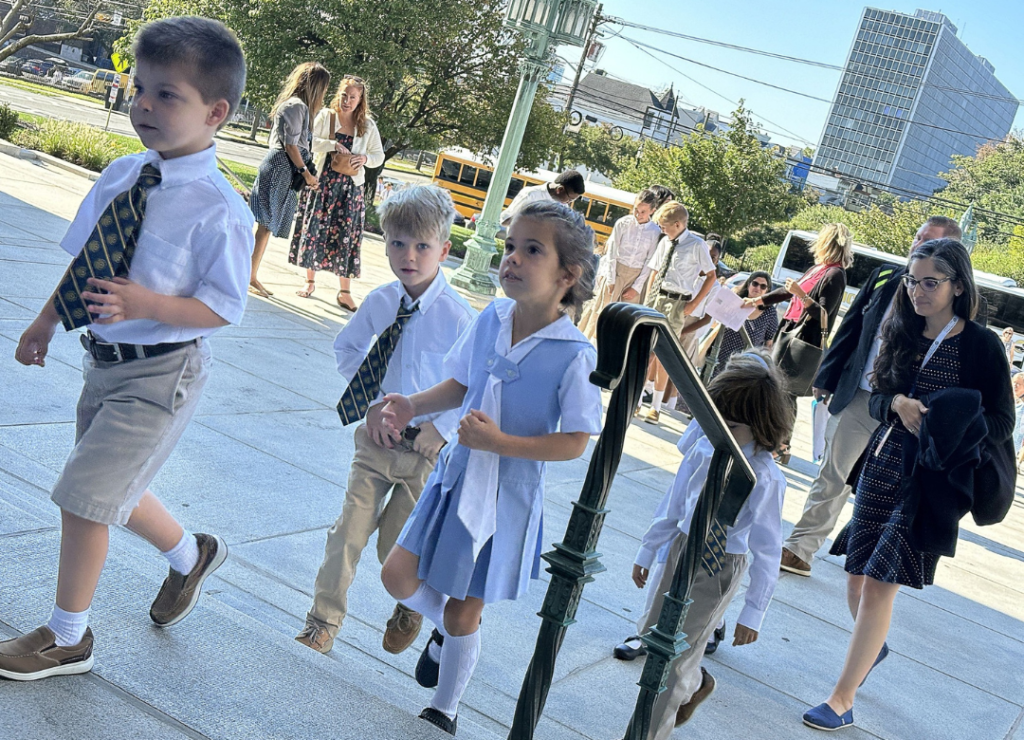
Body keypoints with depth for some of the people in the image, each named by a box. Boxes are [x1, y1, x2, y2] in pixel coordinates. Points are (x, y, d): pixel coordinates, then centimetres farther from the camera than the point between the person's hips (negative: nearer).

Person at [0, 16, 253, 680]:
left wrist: (146, 304, -30)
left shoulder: (219, 211, -21)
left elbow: (223, 308, -18)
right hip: (106, 359, 8)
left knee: (86, 495, -3)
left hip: (161, 375, -7)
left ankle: (67, 640, 18)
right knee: (116, 490, 22)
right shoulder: (120, 177, -1)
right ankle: (191, 556, 51)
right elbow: (83, 260, 10)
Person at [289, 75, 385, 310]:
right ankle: (310, 280, 19)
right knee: (314, 228, 3)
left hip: (349, 187, 0)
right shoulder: (325, 116, 1)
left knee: (345, 235, -1)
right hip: (321, 182, 0)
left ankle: (344, 291, 3)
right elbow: (309, 141, -6)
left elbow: (379, 155, 8)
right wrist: (333, 144, -19)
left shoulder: (367, 125, 4)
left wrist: (365, 158, -13)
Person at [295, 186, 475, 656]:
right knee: (350, 529, 0)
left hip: (425, 447, -3)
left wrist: (442, 428, -15)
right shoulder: (378, 303, -4)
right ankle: (325, 618, 18)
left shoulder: (458, 316, -16)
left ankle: (411, 608, 41)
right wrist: (373, 400, 0)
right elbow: (346, 349, 13)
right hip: (377, 436, 3)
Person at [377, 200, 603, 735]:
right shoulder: (490, 320, -6)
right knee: (398, 577, 4)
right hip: (457, 476, 5)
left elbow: (575, 443, -17)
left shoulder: (575, 355, -22)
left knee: (464, 615, 9)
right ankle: (444, 629, 39)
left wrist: (501, 442, -27)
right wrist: (413, 406, -8)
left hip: (508, 495, -4)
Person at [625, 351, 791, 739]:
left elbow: (767, 551, -16)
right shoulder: (706, 445, -8)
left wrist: (753, 612, -11)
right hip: (680, 548, 6)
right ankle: (696, 682, 50)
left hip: (718, 569, -6)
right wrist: (648, 550, 14)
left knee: (673, 656, 2)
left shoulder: (765, 478, -24)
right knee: (651, 633, 21)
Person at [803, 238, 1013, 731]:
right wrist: (896, 404, -13)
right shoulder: (902, 334, 6)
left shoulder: (981, 346, -7)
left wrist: (949, 424, -24)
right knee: (857, 579, 10)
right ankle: (873, 647, 42)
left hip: (929, 481, -5)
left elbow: (1001, 424, -6)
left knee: (880, 583, -7)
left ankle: (842, 700, 2)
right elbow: (876, 398, 10)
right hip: (881, 469, 5)